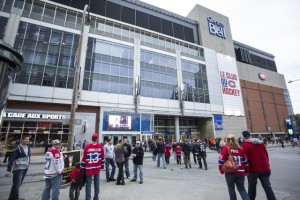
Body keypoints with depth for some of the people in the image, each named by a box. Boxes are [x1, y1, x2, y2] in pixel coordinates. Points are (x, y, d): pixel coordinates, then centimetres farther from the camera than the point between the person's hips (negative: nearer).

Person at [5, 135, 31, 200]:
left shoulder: (28, 147, 5)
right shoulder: (17, 148, -15)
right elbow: (11, 159, -17)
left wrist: (28, 164, 11)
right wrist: (8, 170, -20)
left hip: (25, 168, 6)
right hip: (18, 168, -6)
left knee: (19, 184, 16)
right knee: (16, 185, -4)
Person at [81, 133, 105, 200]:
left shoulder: (87, 146, -9)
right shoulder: (100, 146, -3)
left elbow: (84, 157, -5)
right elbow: (102, 157, 5)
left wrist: (82, 166, 5)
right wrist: (102, 165, 17)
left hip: (89, 168, -2)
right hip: (97, 167, 2)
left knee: (88, 184, 6)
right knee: (97, 183, 13)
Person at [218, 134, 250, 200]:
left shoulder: (226, 148, -7)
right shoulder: (240, 149, 4)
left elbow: (221, 160, -12)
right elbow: (245, 161, 9)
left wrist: (221, 170, -1)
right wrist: (247, 171, 21)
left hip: (230, 172, -3)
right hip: (240, 172, 3)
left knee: (231, 189, 15)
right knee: (242, 189, 17)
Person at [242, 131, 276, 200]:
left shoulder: (246, 144, -13)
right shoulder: (261, 142, 6)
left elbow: (246, 158, -14)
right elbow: (266, 154, 12)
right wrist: (266, 164, 22)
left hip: (253, 169, -5)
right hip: (264, 168, 5)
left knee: (252, 186, 14)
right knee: (267, 187, 9)